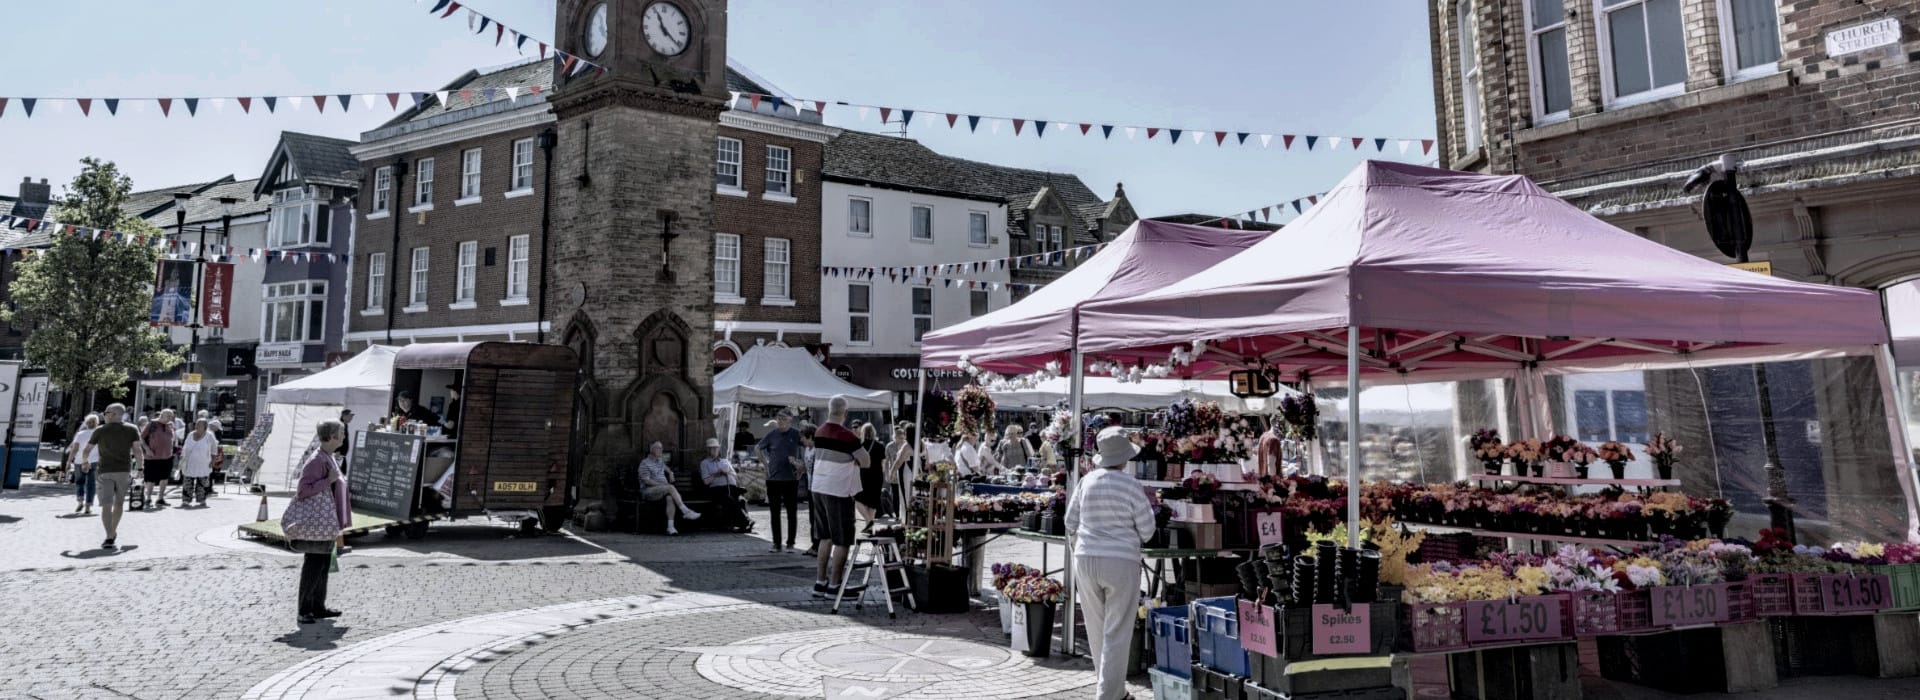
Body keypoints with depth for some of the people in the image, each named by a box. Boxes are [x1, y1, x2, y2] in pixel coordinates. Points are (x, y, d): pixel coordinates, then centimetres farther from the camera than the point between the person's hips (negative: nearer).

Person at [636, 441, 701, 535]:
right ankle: (686, 511, -34)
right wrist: (662, 484, -18)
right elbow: (646, 480, -12)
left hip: (663, 490, 6)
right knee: (671, 488, -32)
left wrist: (670, 472, 26)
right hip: (649, 491, -6)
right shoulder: (645, 463, -1)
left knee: (670, 497, -30)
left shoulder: (660, 461, 21)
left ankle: (670, 526, -38)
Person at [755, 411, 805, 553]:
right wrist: (765, 463, 7)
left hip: (791, 479, -2)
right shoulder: (772, 435, 4)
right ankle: (776, 543, 15)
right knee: (774, 513, 7)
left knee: (792, 513, 3)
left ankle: (790, 543, 11)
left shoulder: (796, 435, -3)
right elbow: (757, 448, 18)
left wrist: (800, 464, -4)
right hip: (773, 479, 2)